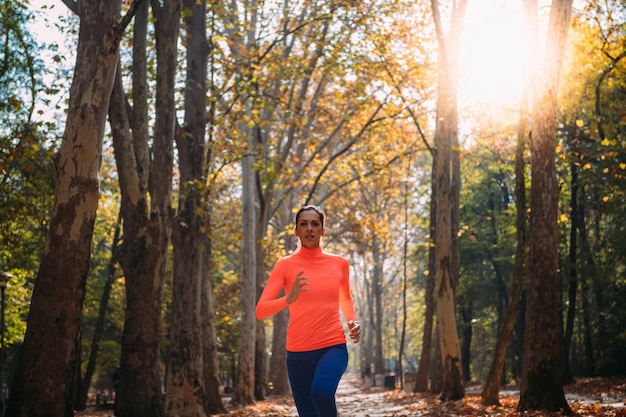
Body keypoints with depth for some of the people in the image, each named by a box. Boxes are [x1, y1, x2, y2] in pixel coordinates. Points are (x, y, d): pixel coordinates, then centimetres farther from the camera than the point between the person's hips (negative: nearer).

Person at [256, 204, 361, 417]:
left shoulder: (339, 263, 5)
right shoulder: (285, 265, -1)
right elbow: (260, 310, -10)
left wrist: (352, 321, 6)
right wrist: (289, 298, -28)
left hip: (333, 346, 0)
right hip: (299, 351, 0)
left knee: (321, 390, -31)